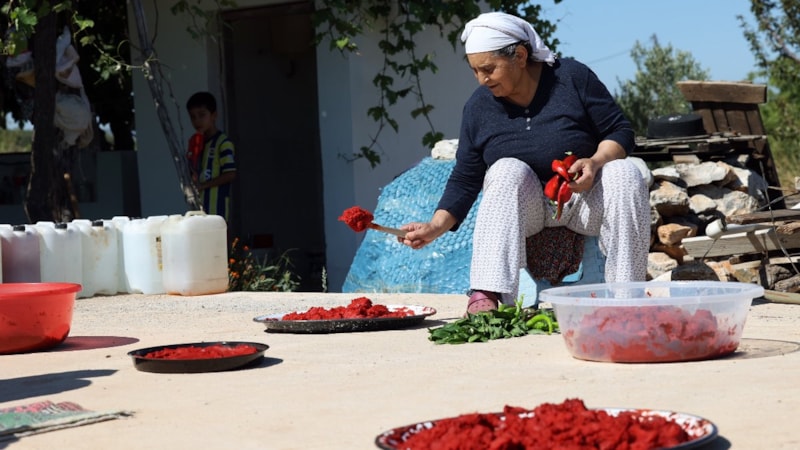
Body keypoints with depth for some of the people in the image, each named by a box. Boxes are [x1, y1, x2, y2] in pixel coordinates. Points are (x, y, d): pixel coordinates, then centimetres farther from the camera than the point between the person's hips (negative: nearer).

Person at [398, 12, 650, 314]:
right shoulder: (479, 107, -4)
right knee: (508, 170, -31)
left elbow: (620, 132, -6)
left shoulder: (572, 78, -10)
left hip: (583, 197, 0)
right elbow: (464, 180, -1)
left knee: (625, 173, -30)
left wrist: (596, 162, -26)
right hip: (524, 208, 1)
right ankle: (485, 296, -43)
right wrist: (436, 226, -16)